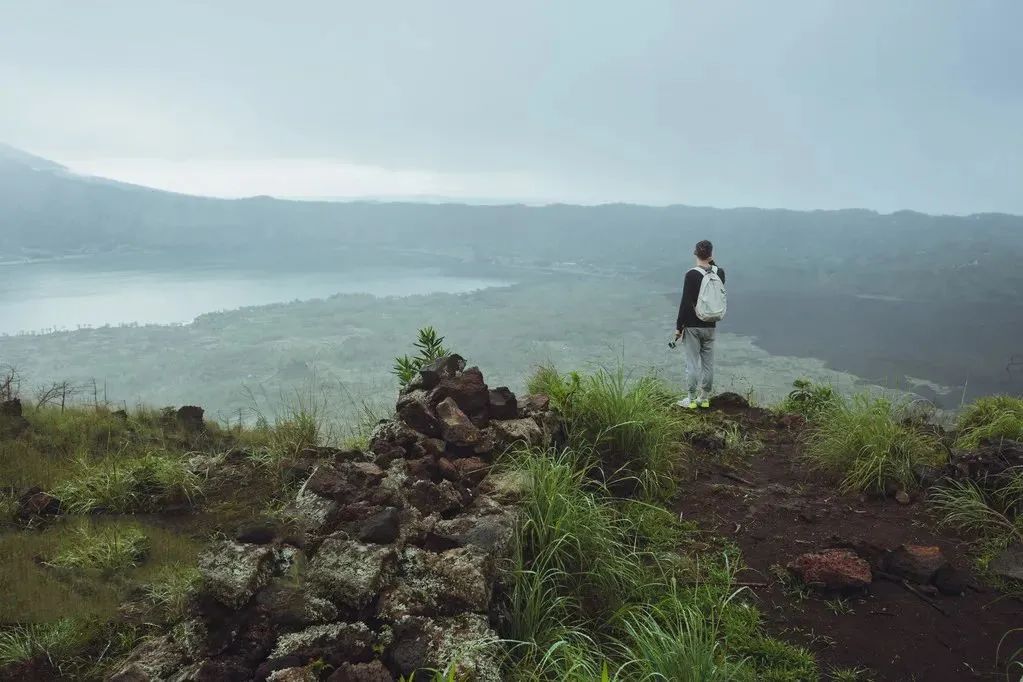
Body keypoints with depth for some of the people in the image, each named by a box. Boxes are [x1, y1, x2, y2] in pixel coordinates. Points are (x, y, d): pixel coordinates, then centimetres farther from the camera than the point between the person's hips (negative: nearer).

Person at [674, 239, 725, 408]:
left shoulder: (691, 275, -15)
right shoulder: (719, 273, -1)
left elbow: (685, 303, -15)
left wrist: (678, 327, -8)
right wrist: (712, 264, 11)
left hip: (692, 326, -4)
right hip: (710, 326, 5)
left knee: (692, 363, 2)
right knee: (708, 363, 11)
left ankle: (691, 399, 9)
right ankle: (704, 398, 20)